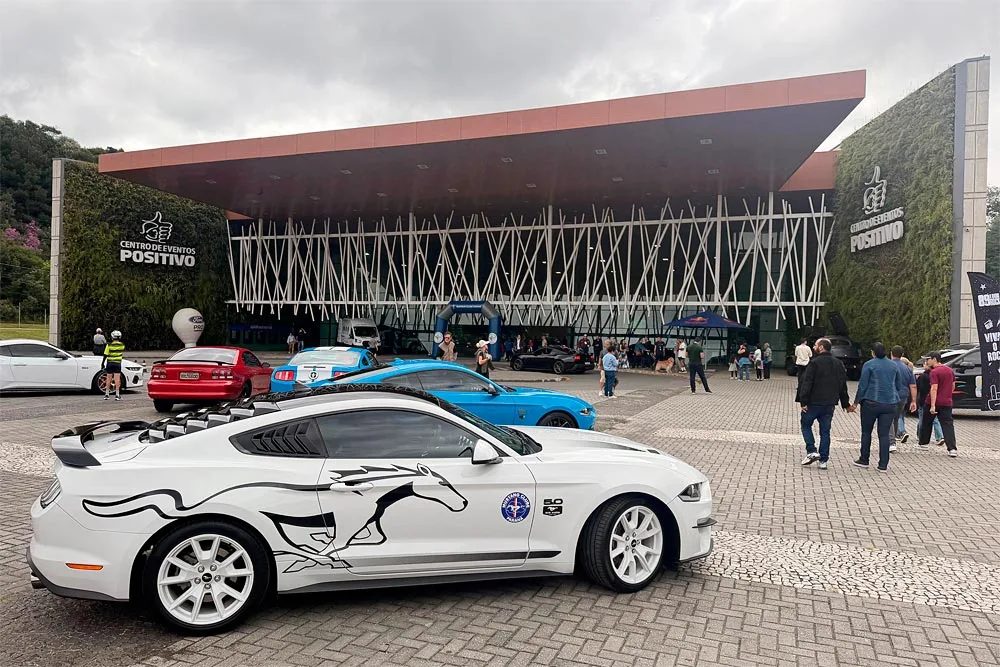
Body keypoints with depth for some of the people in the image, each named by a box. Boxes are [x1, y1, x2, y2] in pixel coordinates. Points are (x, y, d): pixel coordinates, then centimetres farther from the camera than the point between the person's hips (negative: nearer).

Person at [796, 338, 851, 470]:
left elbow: (806, 383, -17)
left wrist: (803, 401, -15)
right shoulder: (839, 364, 9)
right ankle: (823, 460, 10)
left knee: (806, 425, 12)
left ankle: (811, 451, -1)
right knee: (825, 431, 10)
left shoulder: (815, 362, -12)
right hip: (830, 404, 6)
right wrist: (846, 404, 22)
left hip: (814, 402, -5)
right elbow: (843, 386, 15)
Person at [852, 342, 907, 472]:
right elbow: (900, 386, 17)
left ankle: (864, 460, 16)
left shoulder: (869, 365, -5)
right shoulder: (894, 366, 10)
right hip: (890, 405, 4)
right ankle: (883, 465, 0)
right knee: (884, 434, 3)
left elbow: (862, 385, -7)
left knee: (866, 432, 10)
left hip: (871, 403, -4)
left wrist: (856, 402, 0)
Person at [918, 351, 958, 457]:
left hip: (933, 402, -6)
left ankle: (923, 442, 27)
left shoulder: (934, 372, -15)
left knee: (926, 422, 14)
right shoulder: (950, 370, 10)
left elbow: (934, 389, -21)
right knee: (947, 424, 1)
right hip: (947, 402, 6)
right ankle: (952, 449, -10)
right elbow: (953, 387, 18)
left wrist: (932, 406, -24)